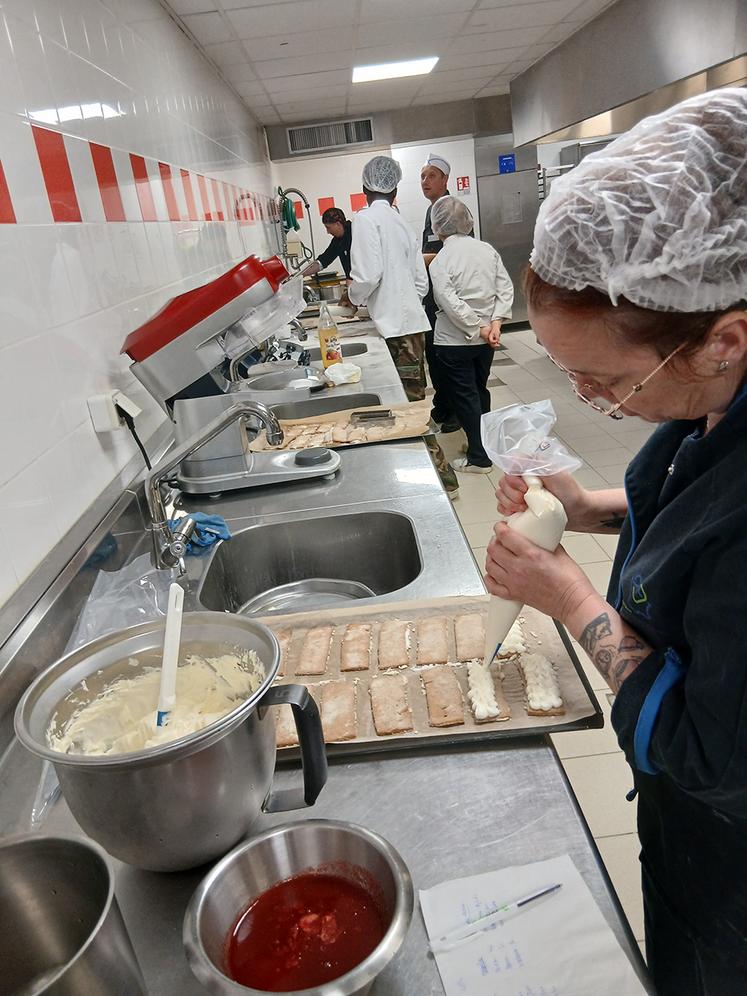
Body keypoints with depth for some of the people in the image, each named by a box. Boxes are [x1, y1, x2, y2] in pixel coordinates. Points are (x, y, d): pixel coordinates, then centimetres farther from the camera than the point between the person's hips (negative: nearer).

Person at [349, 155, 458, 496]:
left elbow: (369, 274, -20)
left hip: (395, 327, -8)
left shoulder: (367, 218, -7)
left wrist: (354, 296, 0)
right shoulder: (403, 224, 16)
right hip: (412, 321, 8)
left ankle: (442, 474, 1)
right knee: (411, 400, 15)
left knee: (410, 403, -4)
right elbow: (421, 282, 15)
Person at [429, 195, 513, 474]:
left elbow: (451, 304, -22)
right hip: (486, 338, 6)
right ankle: (484, 444, 32)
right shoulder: (487, 249, 1)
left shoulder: (440, 262, -15)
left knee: (464, 396, 5)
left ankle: (479, 458, 10)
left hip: (455, 341, -6)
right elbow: (506, 288, -2)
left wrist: (480, 329, -15)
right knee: (480, 390, 20)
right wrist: (495, 323, -7)